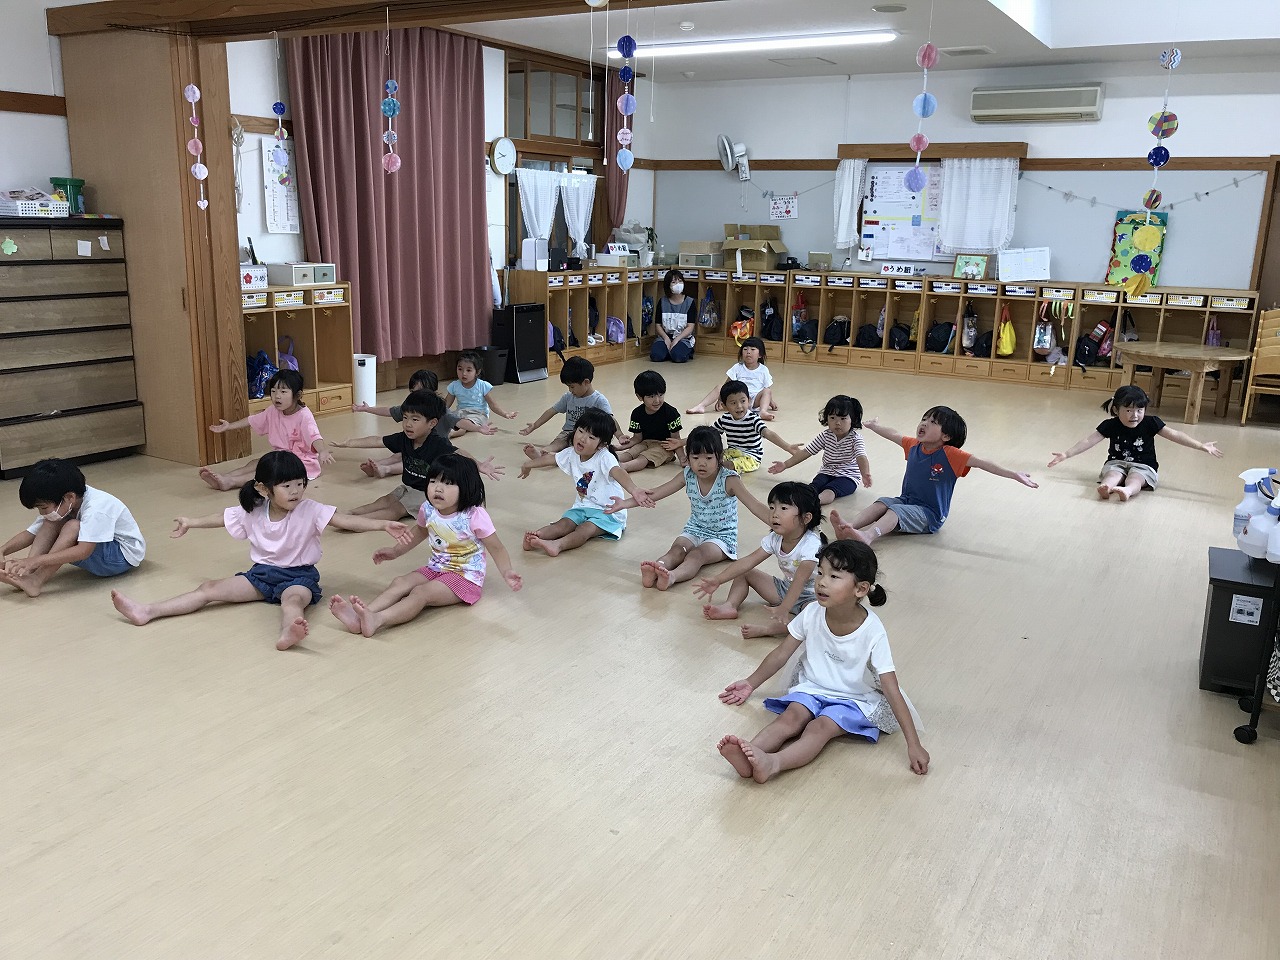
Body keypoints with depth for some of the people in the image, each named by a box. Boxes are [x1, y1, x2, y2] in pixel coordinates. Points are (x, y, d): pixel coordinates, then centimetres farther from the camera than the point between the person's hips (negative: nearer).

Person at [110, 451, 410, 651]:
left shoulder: (309, 510, -14)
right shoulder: (253, 511, 0)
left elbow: (346, 520, -25)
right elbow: (223, 518, 19)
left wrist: (384, 524, -38)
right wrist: (191, 523, 32)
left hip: (299, 575, -5)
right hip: (262, 573, 6)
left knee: (293, 597, -39)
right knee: (210, 588, -3)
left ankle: (288, 632, -72)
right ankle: (147, 612, -7)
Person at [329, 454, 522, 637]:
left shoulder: (474, 516, -22)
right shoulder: (428, 510, -4)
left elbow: (497, 548, -17)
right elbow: (420, 532, 20)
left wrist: (506, 572, -35)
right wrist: (395, 551, 18)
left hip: (465, 576, -6)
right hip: (435, 568, 6)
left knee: (420, 593, -29)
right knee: (400, 583, -19)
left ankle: (377, 620, -49)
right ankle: (360, 616, -38)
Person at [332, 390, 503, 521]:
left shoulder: (438, 444, -27)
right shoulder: (403, 439, -7)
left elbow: (458, 454, -44)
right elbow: (376, 441, 4)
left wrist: (478, 465, -64)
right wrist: (348, 442, 11)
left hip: (428, 493, -7)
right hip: (407, 487, 7)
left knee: (397, 510, -19)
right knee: (383, 501, -8)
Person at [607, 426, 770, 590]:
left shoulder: (728, 480, -18)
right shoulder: (688, 476, -5)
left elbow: (754, 504, -26)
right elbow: (656, 493, -5)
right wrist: (626, 503, -14)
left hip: (723, 535, -4)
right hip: (695, 529, 4)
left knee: (697, 554, -32)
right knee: (676, 550, -26)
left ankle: (671, 576, -61)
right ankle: (652, 572, -54)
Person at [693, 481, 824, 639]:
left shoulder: (812, 544, -27)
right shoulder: (774, 538, -6)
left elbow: (800, 580, -36)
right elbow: (749, 561, -9)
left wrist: (784, 608, -47)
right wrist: (718, 580, -18)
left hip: (810, 596, -7)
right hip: (786, 588, 7)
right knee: (744, 573, 6)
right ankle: (731, 606, -16)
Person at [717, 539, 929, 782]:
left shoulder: (872, 632, -23)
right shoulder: (812, 614, -13)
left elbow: (892, 690, -22)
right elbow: (781, 653, 3)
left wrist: (913, 744, -25)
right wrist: (751, 684, 9)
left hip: (853, 699, -3)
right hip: (811, 687, 3)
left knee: (820, 727, -30)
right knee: (791, 717, -27)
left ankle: (772, 762, -55)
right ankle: (749, 753, -51)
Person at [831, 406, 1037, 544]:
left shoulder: (950, 454, -14)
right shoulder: (914, 446, 4)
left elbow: (983, 463, -22)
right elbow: (894, 435, 24)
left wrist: (1015, 475, -30)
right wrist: (873, 426, 41)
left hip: (930, 514, -6)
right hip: (906, 501, 6)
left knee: (895, 510, -32)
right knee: (882, 503, -21)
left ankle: (867, 536, -60)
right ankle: (849, 527, -43)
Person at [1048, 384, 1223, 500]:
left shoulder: (1150, 423, -5)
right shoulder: (1110, 425, -6)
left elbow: (1176, 435, -8)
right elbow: (1088, 441, -7)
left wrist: (1201, 446, -16)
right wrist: (1066, 455, -14)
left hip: (1143, 466, -1)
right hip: (1116, 463, 1)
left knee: (1135, 478, -34)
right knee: (1113, 475, -33)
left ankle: (1127, 491, -68)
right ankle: (1105, 488, -66)